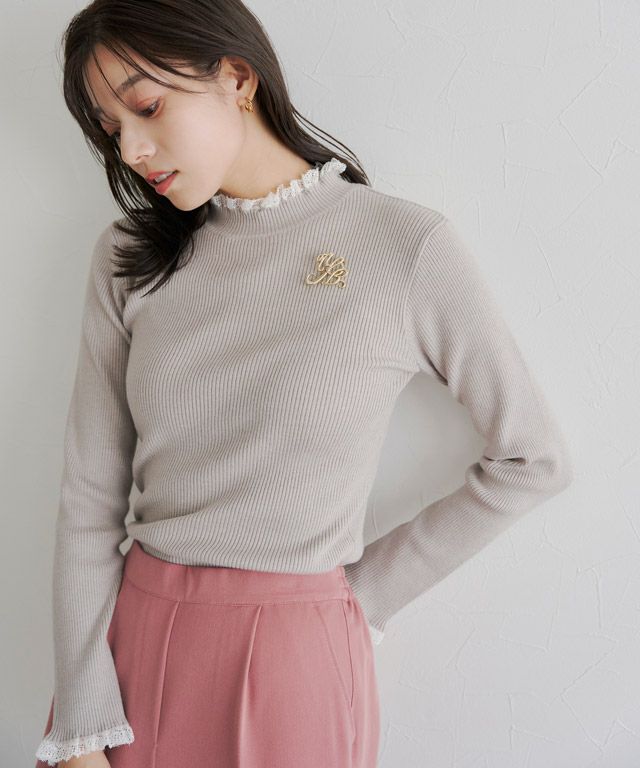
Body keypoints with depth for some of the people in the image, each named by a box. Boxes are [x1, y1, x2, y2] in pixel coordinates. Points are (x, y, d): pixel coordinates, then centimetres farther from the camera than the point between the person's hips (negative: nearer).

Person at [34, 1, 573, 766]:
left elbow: (533, 457, -3)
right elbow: (90, 495, -2)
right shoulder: (129, 257, 1)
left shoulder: (406, 247, -10)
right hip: (129, 641, 3)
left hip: (296, 656, -3)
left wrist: (368, 590, -2)